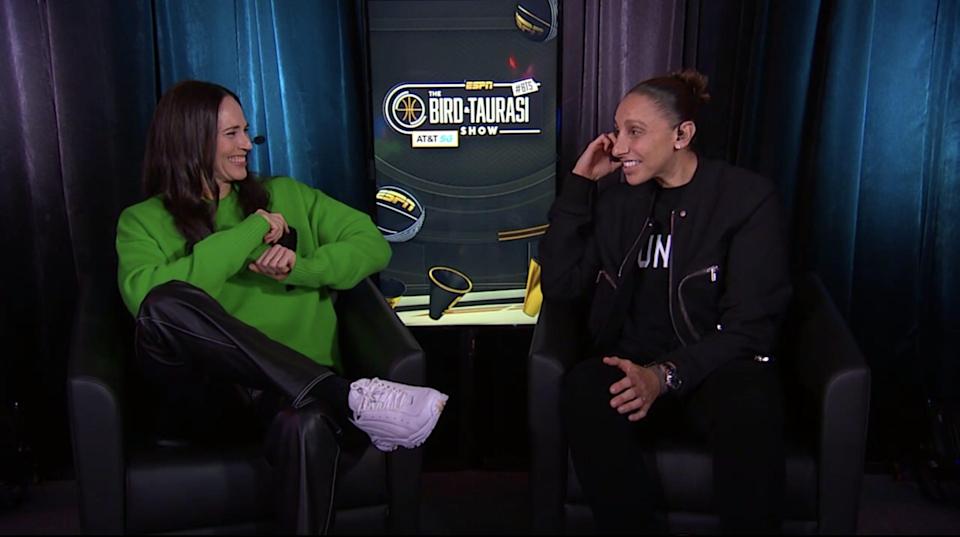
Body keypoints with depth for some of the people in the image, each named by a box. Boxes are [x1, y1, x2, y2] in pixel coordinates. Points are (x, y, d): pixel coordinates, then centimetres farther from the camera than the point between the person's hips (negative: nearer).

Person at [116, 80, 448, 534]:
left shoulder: (284, 196, 19)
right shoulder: (144, 221, 9)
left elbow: (373, 245, 12)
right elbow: (148, 297, -13)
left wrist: (301, 267, -7)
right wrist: (250, 232, -8)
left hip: (293, 388, 0)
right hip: (203, 390, 0)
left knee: (306, 425, -39)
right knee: (166, 305, -35)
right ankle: (350, 399, -32)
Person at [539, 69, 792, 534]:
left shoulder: (748, 198, -4)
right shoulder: (615, 196, 8)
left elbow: (750, 325, -10)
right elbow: (558, 285, 0)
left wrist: (667, 375, -24)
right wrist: (579, 182, -2)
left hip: (717, 369, -2)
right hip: (633, 367, 3)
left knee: (748, 402, -38)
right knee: (583, 387, -33)